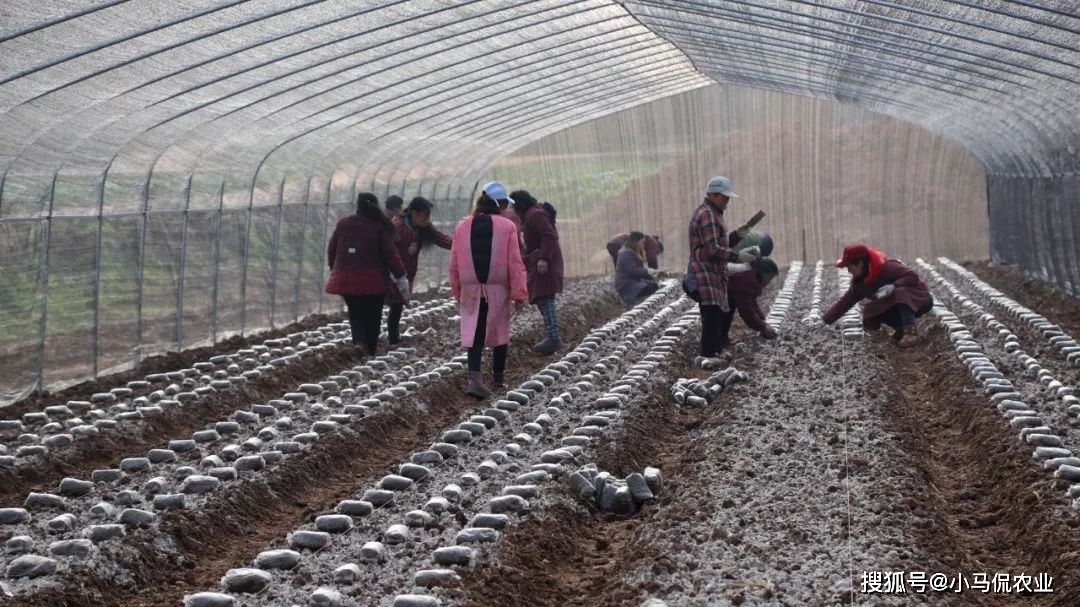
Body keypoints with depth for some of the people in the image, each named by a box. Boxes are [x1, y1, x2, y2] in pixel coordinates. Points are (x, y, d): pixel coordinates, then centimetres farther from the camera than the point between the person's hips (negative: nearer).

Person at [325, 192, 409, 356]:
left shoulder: (343, 224, 4)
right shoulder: (380, 227, -6)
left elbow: (331, 250, 11)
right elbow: (390, 254, -8)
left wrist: (334, 269, 28)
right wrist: (401, 277, -2)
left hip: (345, 280, 3)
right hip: (373, 281, -3)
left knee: (355, 315, 13)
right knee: (372, 318, 10)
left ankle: (359, 342, -14)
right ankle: (370, 353, 10)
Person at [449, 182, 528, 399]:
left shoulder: (462, 227, 2)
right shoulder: (507, 227, -8)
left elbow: (454, 264, 5)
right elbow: (515, 263, -9)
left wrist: (457, 292, 15)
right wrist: (519, 293, -4)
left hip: (471, 291, 2)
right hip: (499, 290, -2)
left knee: (474, 334, 0)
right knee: (500, 332, 14)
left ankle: (475, 377, -18)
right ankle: (498, 378, 24)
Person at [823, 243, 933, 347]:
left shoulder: (886, 267, -26)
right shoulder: (860, 283, -2)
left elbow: (913, 276, -30)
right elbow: (845, 301, 0)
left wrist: (893, 286, -44)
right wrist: (825, 321, -3)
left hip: (920, 299, -7)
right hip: (903, 304, 7)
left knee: (900, 293, -40)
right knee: (870, 310, -17)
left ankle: (911, 331, -38)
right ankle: (902, 328, -6)